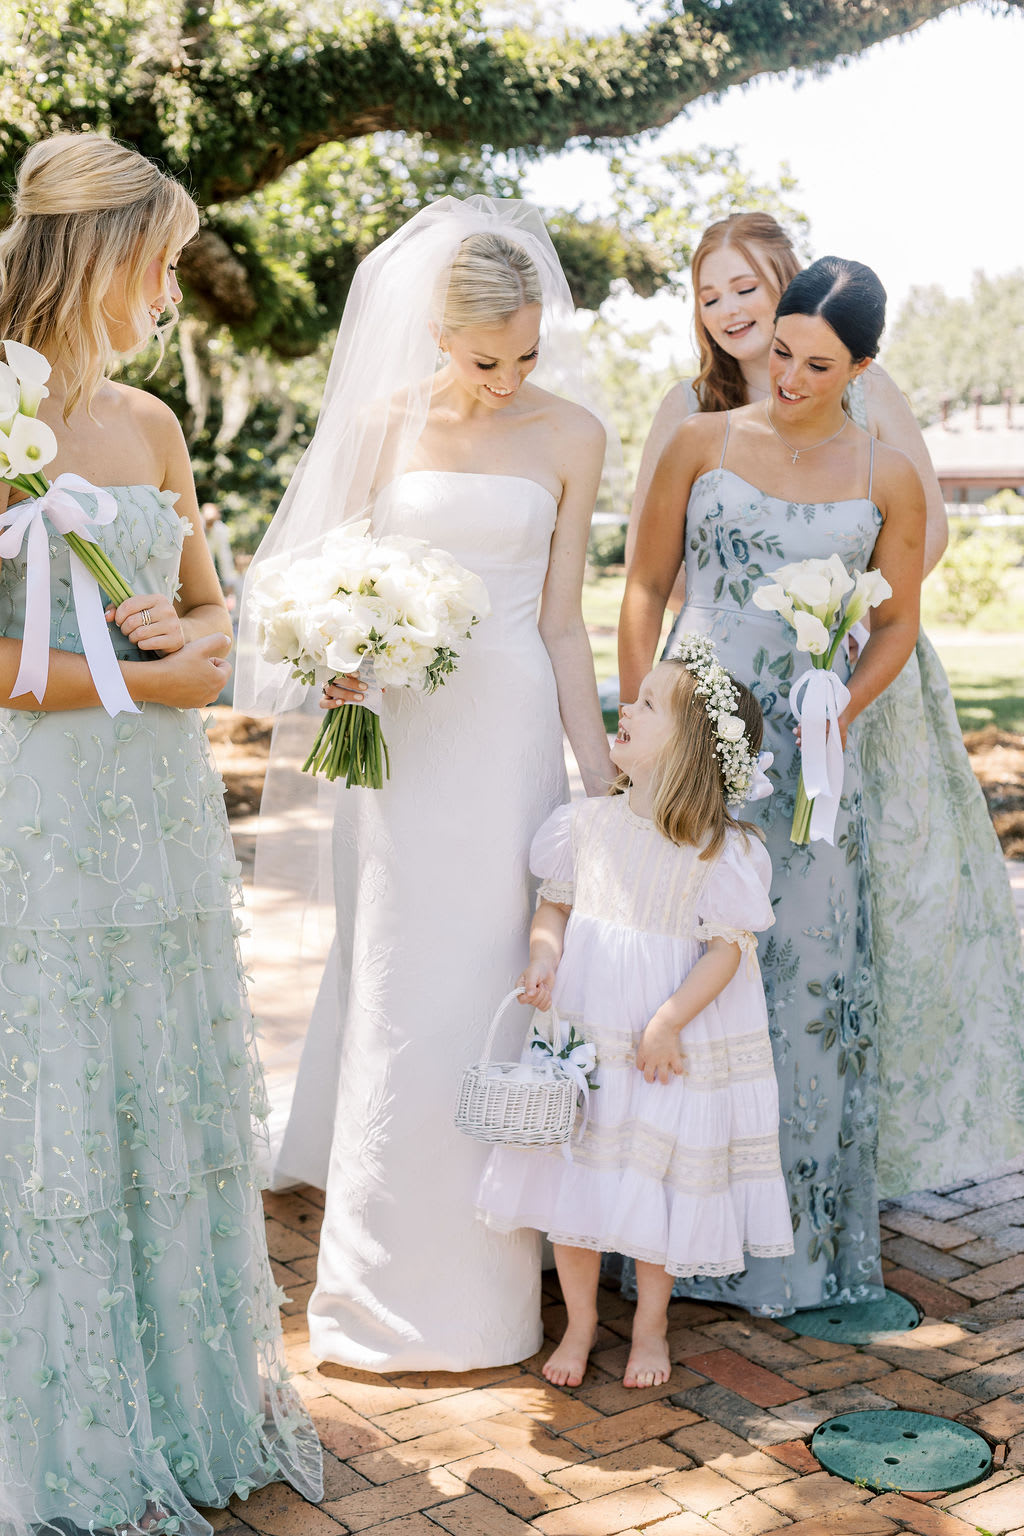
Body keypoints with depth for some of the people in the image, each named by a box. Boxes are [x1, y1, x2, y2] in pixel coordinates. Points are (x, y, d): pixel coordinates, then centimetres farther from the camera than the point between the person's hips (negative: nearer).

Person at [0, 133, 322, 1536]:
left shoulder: (149, 424, 10)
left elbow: (209, 604, 18)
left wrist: (199, 633, -3)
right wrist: (144, 680, -14)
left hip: (162, 810, 7)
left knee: (178, 1106, 15)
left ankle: (203, 1401, 32)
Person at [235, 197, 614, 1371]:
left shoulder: (570, 437, 2)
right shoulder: (385, 419, 3)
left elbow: (561, 622, 3)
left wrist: (599, 773, 0)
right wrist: (336, 667, -10)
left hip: (509, 730, 0)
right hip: (395, 724, 1)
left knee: (486, 985, 3)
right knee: (403, 987, 5)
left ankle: (472, 1271, 18)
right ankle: (393, 1282, 19)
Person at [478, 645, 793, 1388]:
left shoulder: (720, 849, -14)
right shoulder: (586, 824, -1)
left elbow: (727, 949, -13)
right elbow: (555, 904, 9)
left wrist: (669, 1022, -19)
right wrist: (546, 957, -10)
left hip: (672, 1040, -3)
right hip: (584, 1030, 4)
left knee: (657, 1179, 8)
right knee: (574, 1178, 9)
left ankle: (651, 1326, 31)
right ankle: (580, 1321, 30)